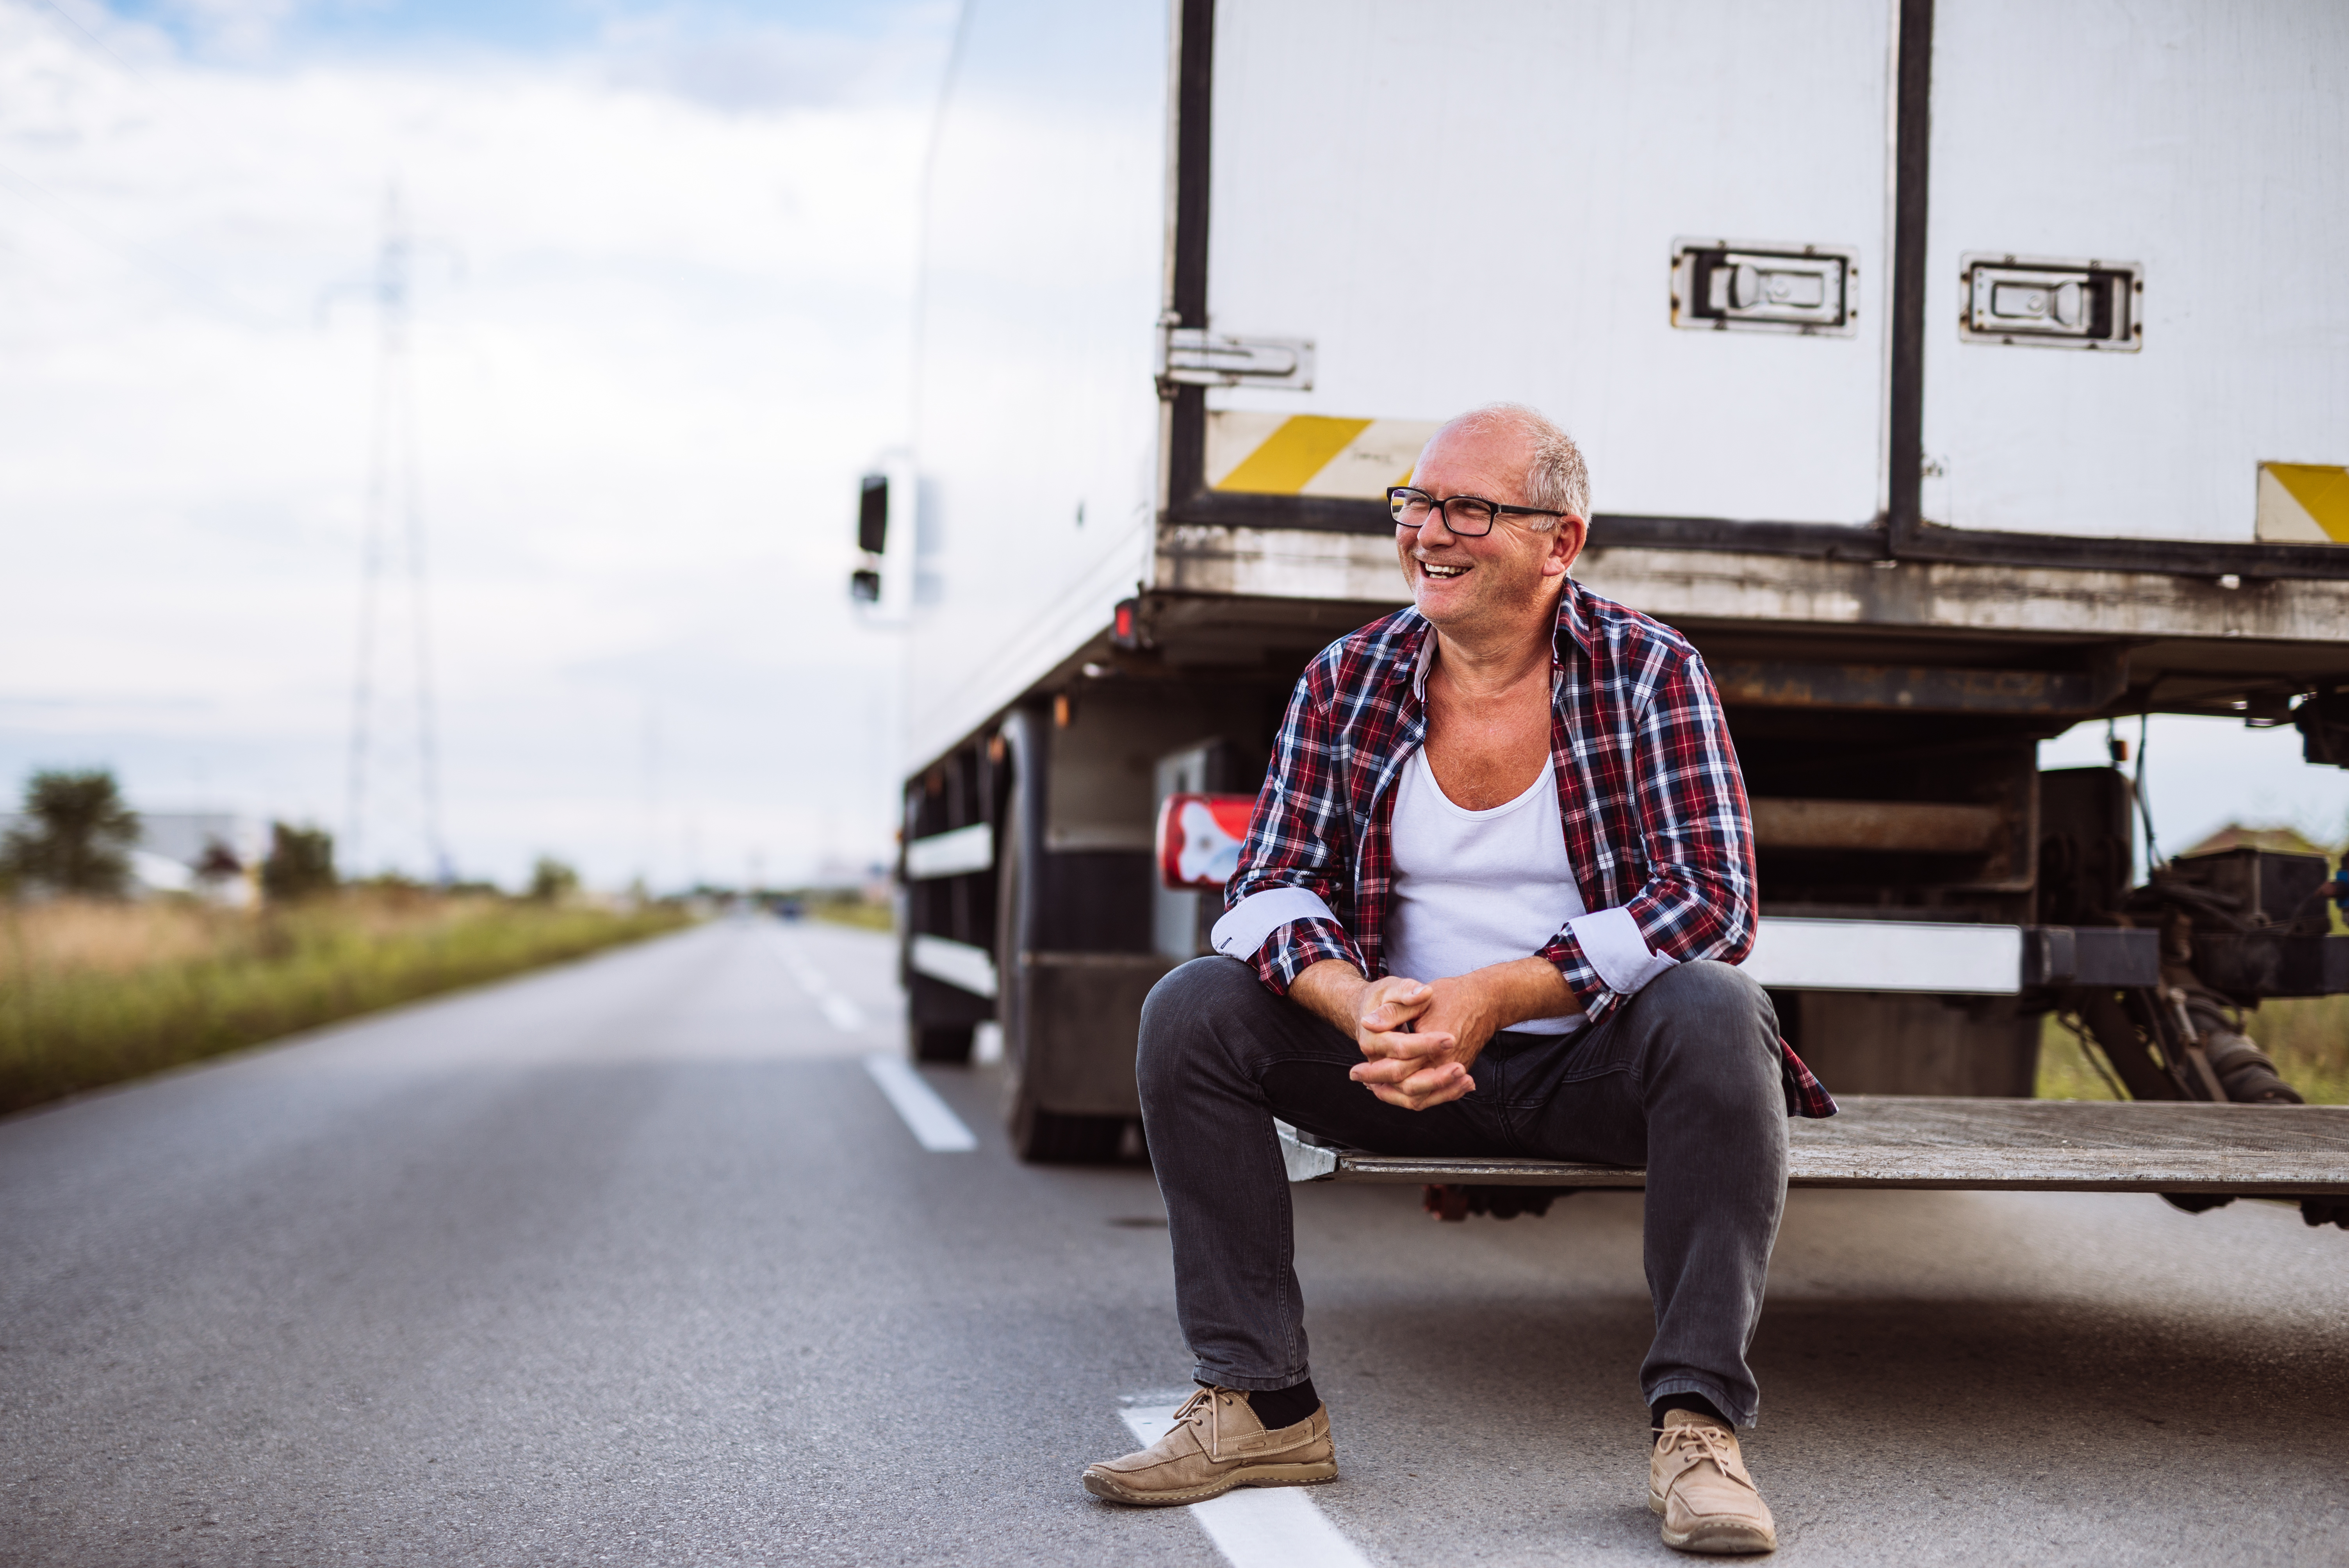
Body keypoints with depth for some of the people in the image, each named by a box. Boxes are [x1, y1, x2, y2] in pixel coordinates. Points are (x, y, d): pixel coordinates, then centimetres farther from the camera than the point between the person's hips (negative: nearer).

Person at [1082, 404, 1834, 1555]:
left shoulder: (1650, 673, -7)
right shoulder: (1346, 681, 2)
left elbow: (1713, 900, -17)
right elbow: (1269, 886, -3)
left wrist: (1493, 999, -28)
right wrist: (1361, 1007, -27)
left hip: (1593, 1066, -3)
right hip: (1396, 1067, 3)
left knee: (1713, 1012, -33)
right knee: (1192, 1008, -17)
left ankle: (1698, 1424, -27)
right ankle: (1261, 1405, -12)